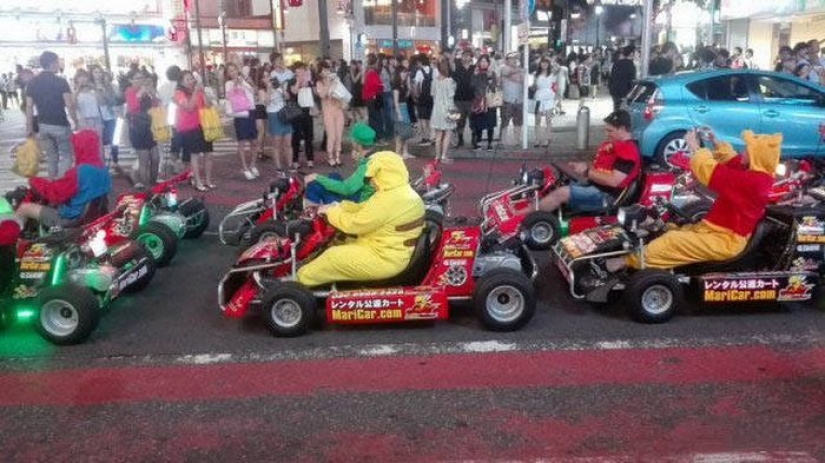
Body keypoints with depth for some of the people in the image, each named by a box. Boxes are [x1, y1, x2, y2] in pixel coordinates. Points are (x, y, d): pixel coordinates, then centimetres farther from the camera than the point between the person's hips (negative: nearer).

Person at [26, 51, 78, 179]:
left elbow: (29, 107, 4)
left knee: (51, 157, 16)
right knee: (66, 156, 5)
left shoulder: (32, 83, 4)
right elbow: (70, 105, -15)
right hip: (60, 125, -5)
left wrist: (29, 127, 10)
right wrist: (76, 121, -2)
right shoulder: (61, 82, -11)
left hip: (43, 126, 5)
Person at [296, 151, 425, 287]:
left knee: (332, 256, -2)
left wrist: (331, 212, -3)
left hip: (384, 260, -10)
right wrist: (338, 207, 6)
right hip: (393, 252, 10)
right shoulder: (404, 192, 7)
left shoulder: (389, 201, -27)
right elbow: (365, 209, 15)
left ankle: (302, 281, 18)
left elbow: (353, 224, -20)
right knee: (340, 242, 19)